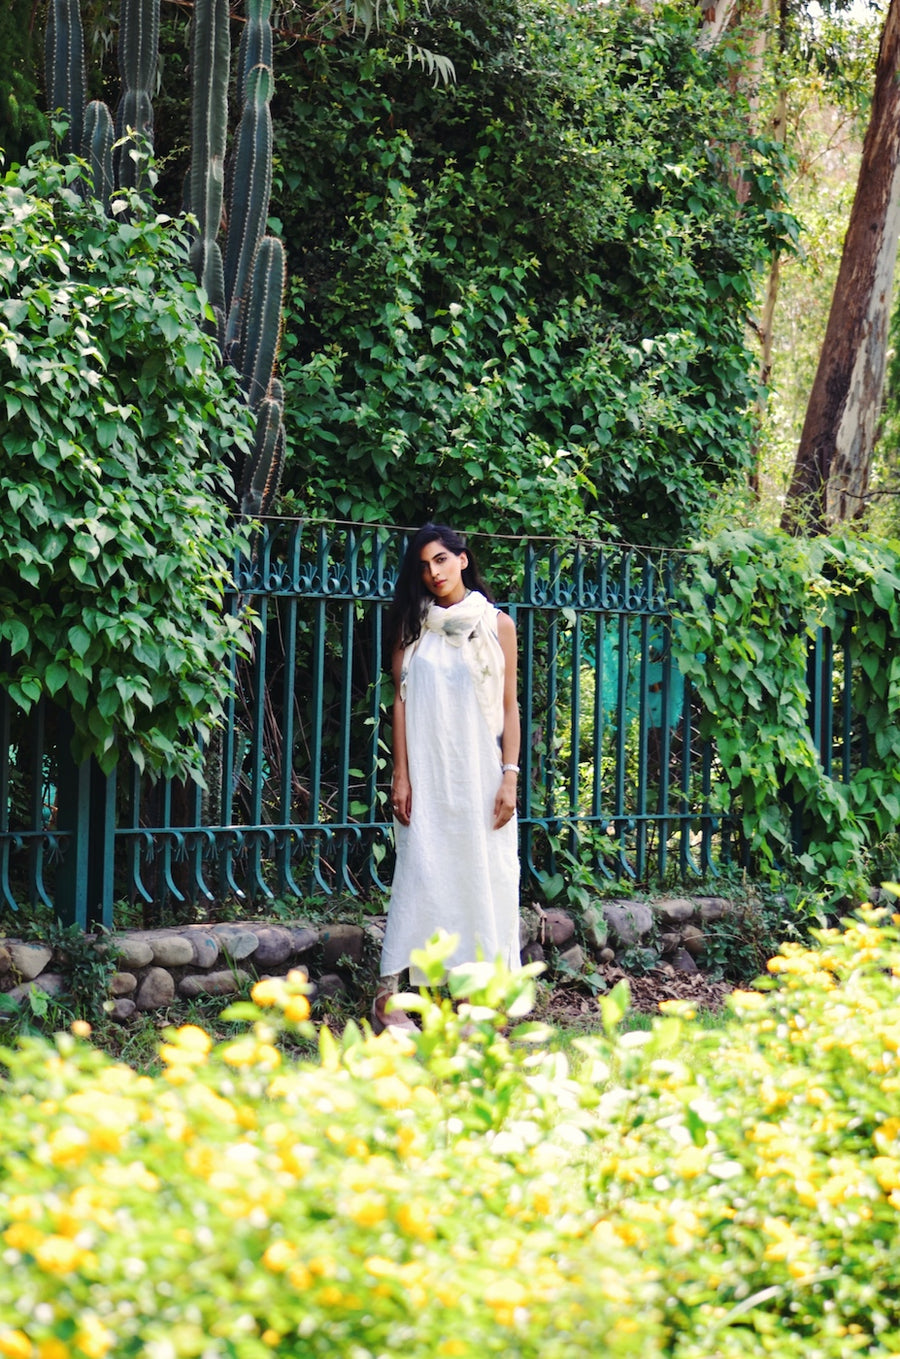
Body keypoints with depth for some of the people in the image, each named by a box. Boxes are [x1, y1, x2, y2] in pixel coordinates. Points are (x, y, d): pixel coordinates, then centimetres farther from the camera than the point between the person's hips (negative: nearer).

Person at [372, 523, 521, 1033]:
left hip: (481, 771, 1)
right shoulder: (413, 625, 6)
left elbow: (510, 706, 5)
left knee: (483, 874, -1)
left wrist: (510, 776, -4)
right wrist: (401, 775, -5)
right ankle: (388, 995, -6)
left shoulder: (498, 625, 5)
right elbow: (401, 700, 3)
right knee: (420, 872, -6)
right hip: (427, 773, -1)